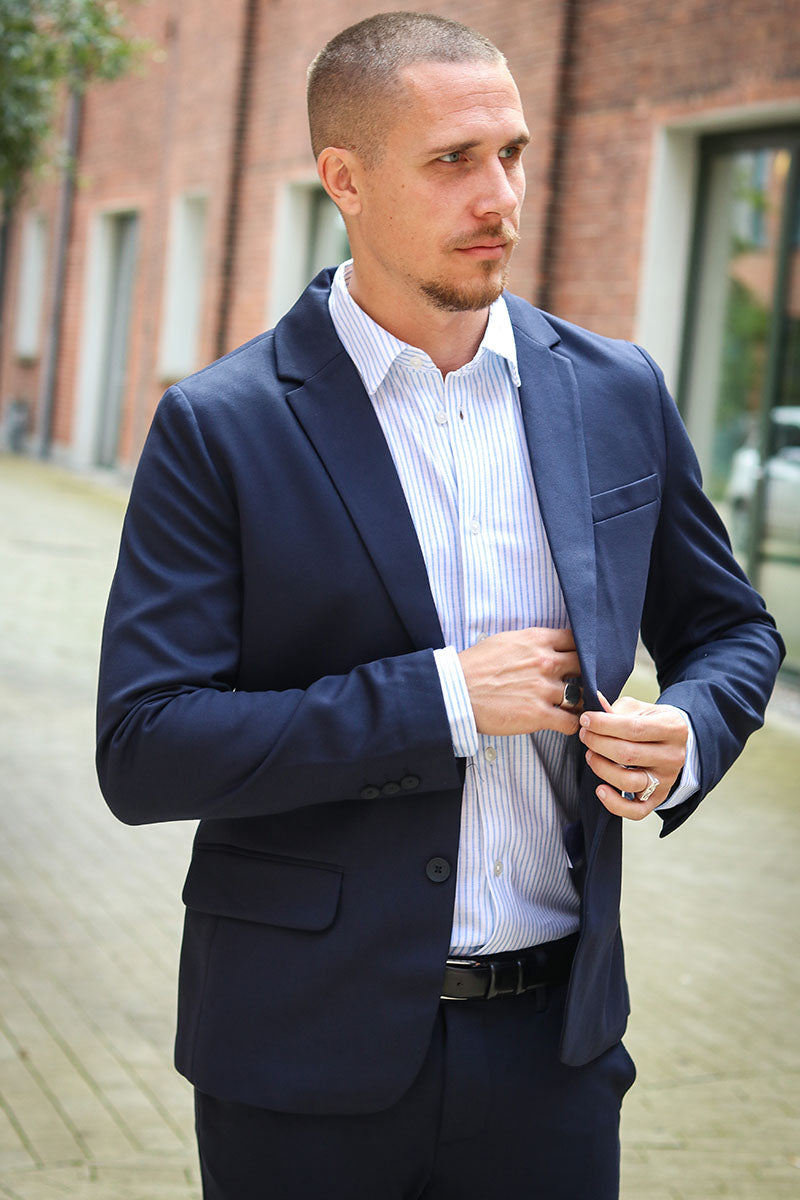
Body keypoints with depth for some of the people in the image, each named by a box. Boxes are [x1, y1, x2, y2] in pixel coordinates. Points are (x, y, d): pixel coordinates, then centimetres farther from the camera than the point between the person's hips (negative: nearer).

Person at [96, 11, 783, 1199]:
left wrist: (687, 735, -7)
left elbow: (730, 630, 15)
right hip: (310, 1053, -3)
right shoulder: (221, 428, -9)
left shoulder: (619, 394, 3)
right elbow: (143, 750, -14)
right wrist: (439, 698, -19)